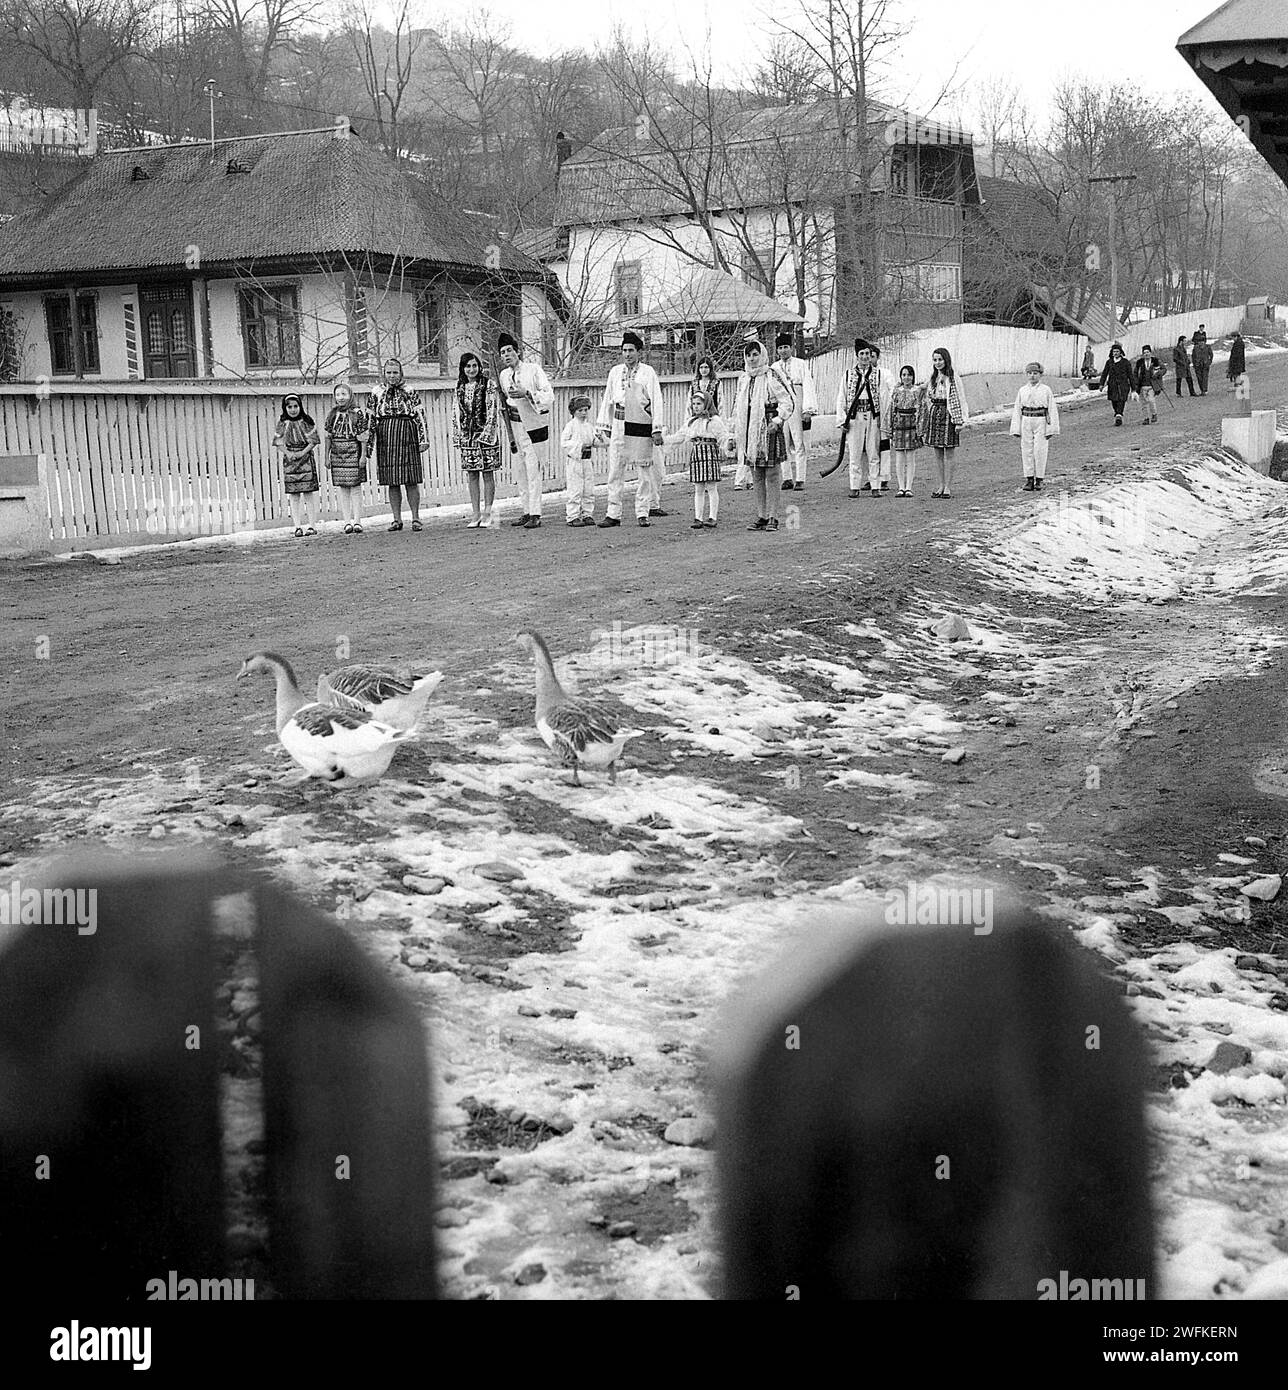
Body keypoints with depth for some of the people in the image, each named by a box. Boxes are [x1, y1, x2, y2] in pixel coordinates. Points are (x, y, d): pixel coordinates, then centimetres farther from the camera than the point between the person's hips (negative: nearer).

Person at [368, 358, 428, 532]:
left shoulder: (410, 392, 6)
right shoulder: (377, 393, 11)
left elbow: (420, 416, 3)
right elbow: (372, 419, 14)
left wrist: (424, 439, -4)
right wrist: (369, 443, 10)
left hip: (407, 438, -2)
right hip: (385, 438, 2)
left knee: (411, 481, -2)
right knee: (392, 482, 4)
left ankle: (415, 519, 4)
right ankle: (397, 520, 10)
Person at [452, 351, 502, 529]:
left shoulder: (489, 385, -3)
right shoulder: (459, 388, 10)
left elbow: (493, 412, -7)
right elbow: (455, 414, 13)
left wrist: (486, 434, -14)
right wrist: (457, 438, 7)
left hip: (486, 434, -4)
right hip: (467, 436, 4)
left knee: (488, 473, -1)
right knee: (471, 475, 5)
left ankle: (487, 514, 4)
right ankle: (476, 513, 9)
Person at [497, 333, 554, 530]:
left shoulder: (534, 369, -9)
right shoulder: (504, 375, 8)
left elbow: (549, 395, -15)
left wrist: (526, 393, -26)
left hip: (535, 422, -6)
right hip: (516, 423, 6)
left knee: (533, 466, -12)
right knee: (521, 467, 7)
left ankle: (535, 514, -13)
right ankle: (527, 512, 13)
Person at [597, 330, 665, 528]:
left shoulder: (647, 372, -1)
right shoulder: (615, 372, 10)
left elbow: (656, 401, -4)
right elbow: (607, 399, 17)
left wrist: (657, 429, -10)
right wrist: (604, 425, 14)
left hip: (641, 426, -3)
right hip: (619, 426, 3)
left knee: (644, 470, 2)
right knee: (615, 471, 0)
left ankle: (642, 513, 10)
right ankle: (613, 514, 3)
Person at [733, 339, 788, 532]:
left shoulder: (771, 377, -6)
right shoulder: (743, 379, 14)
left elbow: (786, 401, -7)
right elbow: (738, 407, 20)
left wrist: (778, 419, -19)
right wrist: (736, 433, 16)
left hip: (769, 429, -6)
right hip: (749, 432, 6)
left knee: (772, 475, -3)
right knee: (757, 477, 9)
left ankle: (772, 517, 1)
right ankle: (761, 516, 15)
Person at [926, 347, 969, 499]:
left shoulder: (953, 377, -6)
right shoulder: (933, 377, 14)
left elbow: (960, 399, -8)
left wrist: (960, 421, -14)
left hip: (948, 415, -6)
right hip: (934, 414, 6)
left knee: (948, 453, -3)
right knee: (937, 454, 6)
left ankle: (948, 487, 0)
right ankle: (941, 486, 11)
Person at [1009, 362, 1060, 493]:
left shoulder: (1046, 390, 2)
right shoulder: (1022, 390, 9)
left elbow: (1052, 409, 0)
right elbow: (1017, 410, 9)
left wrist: (1051, 429, -6)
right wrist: (1016, 429, 1)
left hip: (1041, 422, -3)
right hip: (1026, 422, 3)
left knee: (1040, 451, -3)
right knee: (1027, 451, 1)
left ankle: (1039, 480, 4)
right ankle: (1029, 480, 6)